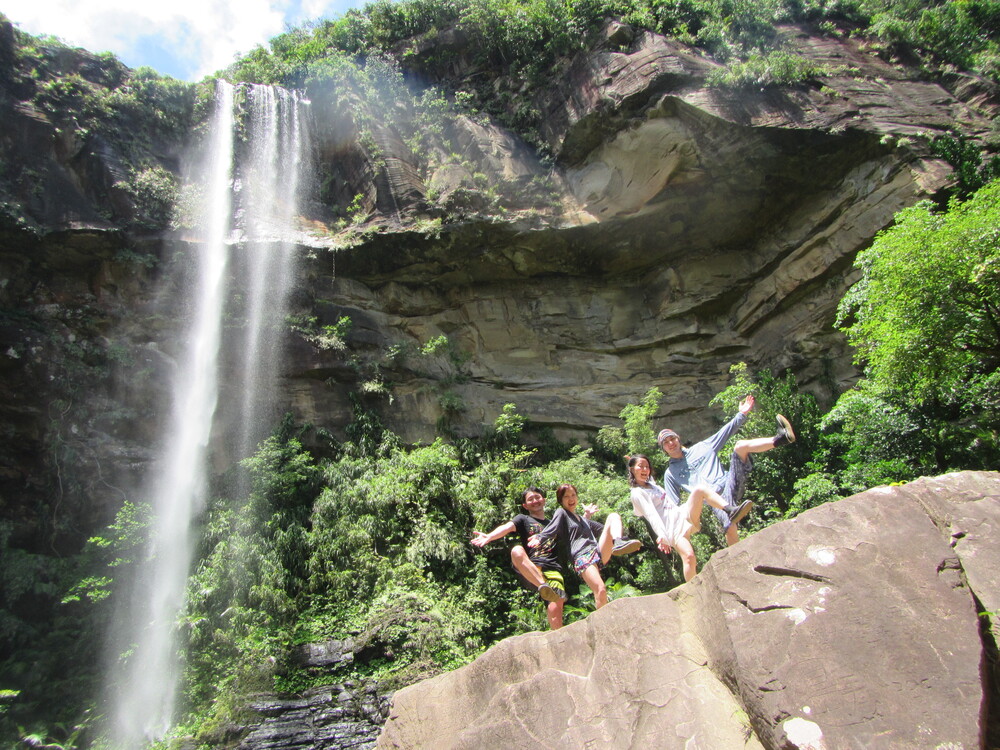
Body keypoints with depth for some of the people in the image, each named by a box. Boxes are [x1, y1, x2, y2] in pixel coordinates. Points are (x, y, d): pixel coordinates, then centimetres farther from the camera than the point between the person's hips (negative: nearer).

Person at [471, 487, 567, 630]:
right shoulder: (523, 519, 20)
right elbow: (507, 527, -2)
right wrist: (489, 537, -23)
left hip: (553, 569, 2)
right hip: (530, 571, -2)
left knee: (555, 610, -24)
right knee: (516, 550, -35)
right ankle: (543, 586, -46)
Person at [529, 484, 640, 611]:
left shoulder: (582, 518, 31)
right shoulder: (561, 513, 13)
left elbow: (605, 529, 43)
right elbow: (551, 529, -8)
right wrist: (539, 538, -26)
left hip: (598, 552, 6)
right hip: (582, 556, -6)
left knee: (613, 516, -3)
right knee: (601, 591, -29)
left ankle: (618, 543, -29)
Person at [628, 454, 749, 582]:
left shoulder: (651, 484, 24)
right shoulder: (637, 493, -3)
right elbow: (651, 515, -16)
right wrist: (661, 536, -27)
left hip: (683, 514, 7)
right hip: (672, 527, -7)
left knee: (700, 489, -17)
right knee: (689, 557, -31)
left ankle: (731, 510, -30)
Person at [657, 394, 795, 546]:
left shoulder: (701, 447, 22)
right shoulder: (670, 474, 17)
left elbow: (726, 431, 22)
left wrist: (742, 414, 10)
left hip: (730, 482, 2)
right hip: (715, 498, -2)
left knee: (740, 445, -20)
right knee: (730, 527, -34)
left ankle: (779, 439, -38)